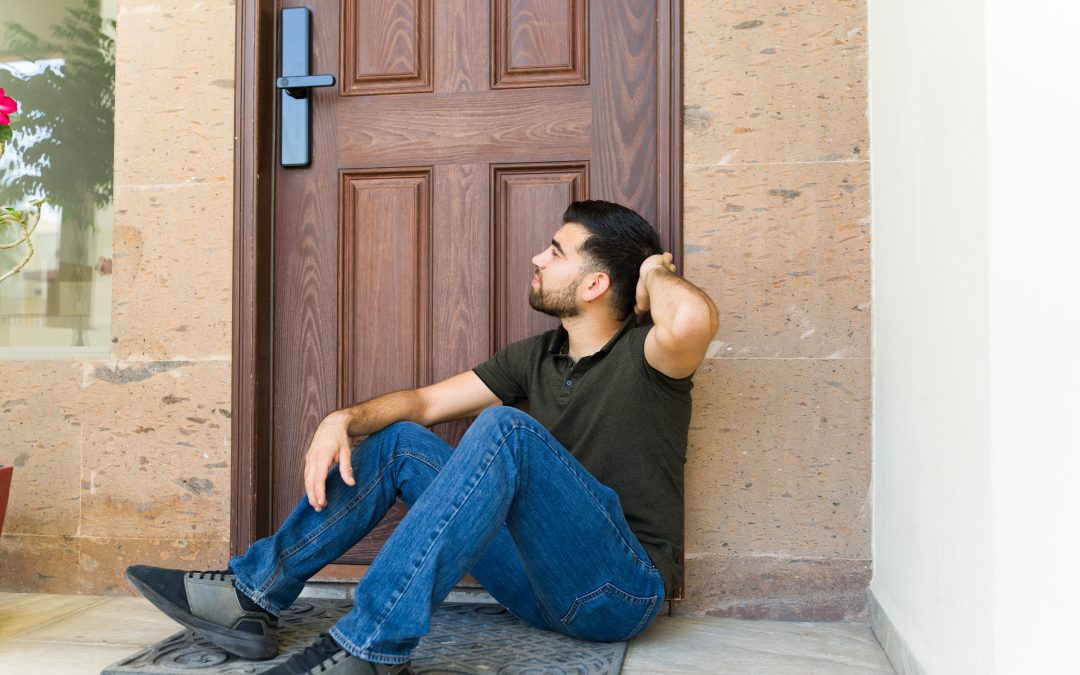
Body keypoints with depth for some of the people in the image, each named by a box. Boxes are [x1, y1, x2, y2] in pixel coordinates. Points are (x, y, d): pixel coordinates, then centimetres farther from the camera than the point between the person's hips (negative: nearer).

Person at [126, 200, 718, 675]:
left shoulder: (643, 353, -9)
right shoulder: (536, 357, 12)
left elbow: (694, 318, -35)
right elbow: (423, 402, 12)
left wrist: (655, 273, -11)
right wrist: (344, 419, -7)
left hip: (622, 590, -7)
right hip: (542, 584, 7)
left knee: (505, 429, -31)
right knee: (400, 441, 1)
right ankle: (253, 593, -2)